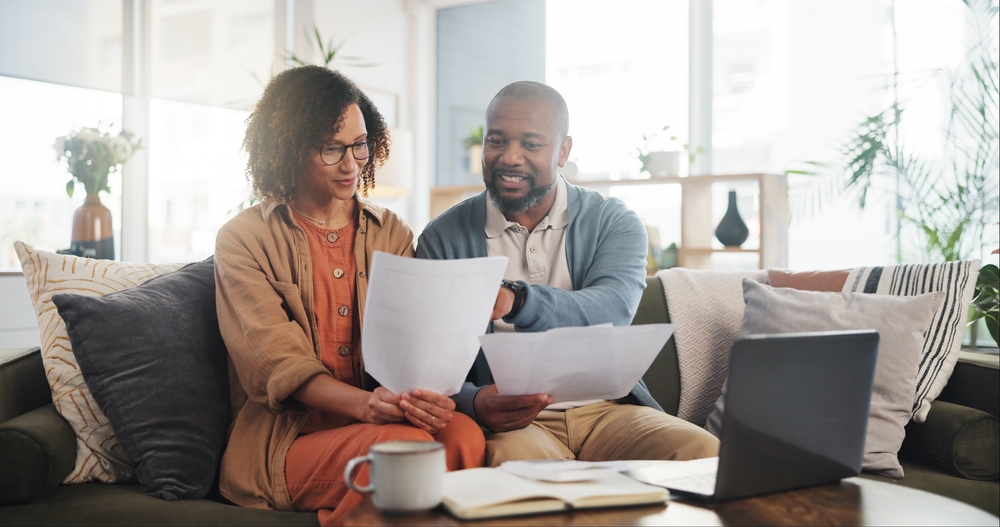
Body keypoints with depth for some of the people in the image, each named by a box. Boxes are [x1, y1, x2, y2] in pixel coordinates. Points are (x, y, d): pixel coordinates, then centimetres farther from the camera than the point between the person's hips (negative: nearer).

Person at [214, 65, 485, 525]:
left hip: (383, 417, 4)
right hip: (288, 436, -4)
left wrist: (423, 393, -23)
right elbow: (276, 362, -10)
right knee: (409, 443, -33)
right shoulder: (243, 240, 2)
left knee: (464, 435, -29)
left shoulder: (391, 233, 15)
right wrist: (364, 404, -30)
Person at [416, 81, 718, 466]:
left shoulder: (614, 222, 6)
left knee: (705, 452, -25)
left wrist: (516, 300, -36)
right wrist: (473, 402, -25)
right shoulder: (443, 238, 5)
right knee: (516, 460, -37)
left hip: (607, 409, 3)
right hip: (512, 420, -2)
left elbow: (611, 312, -15)